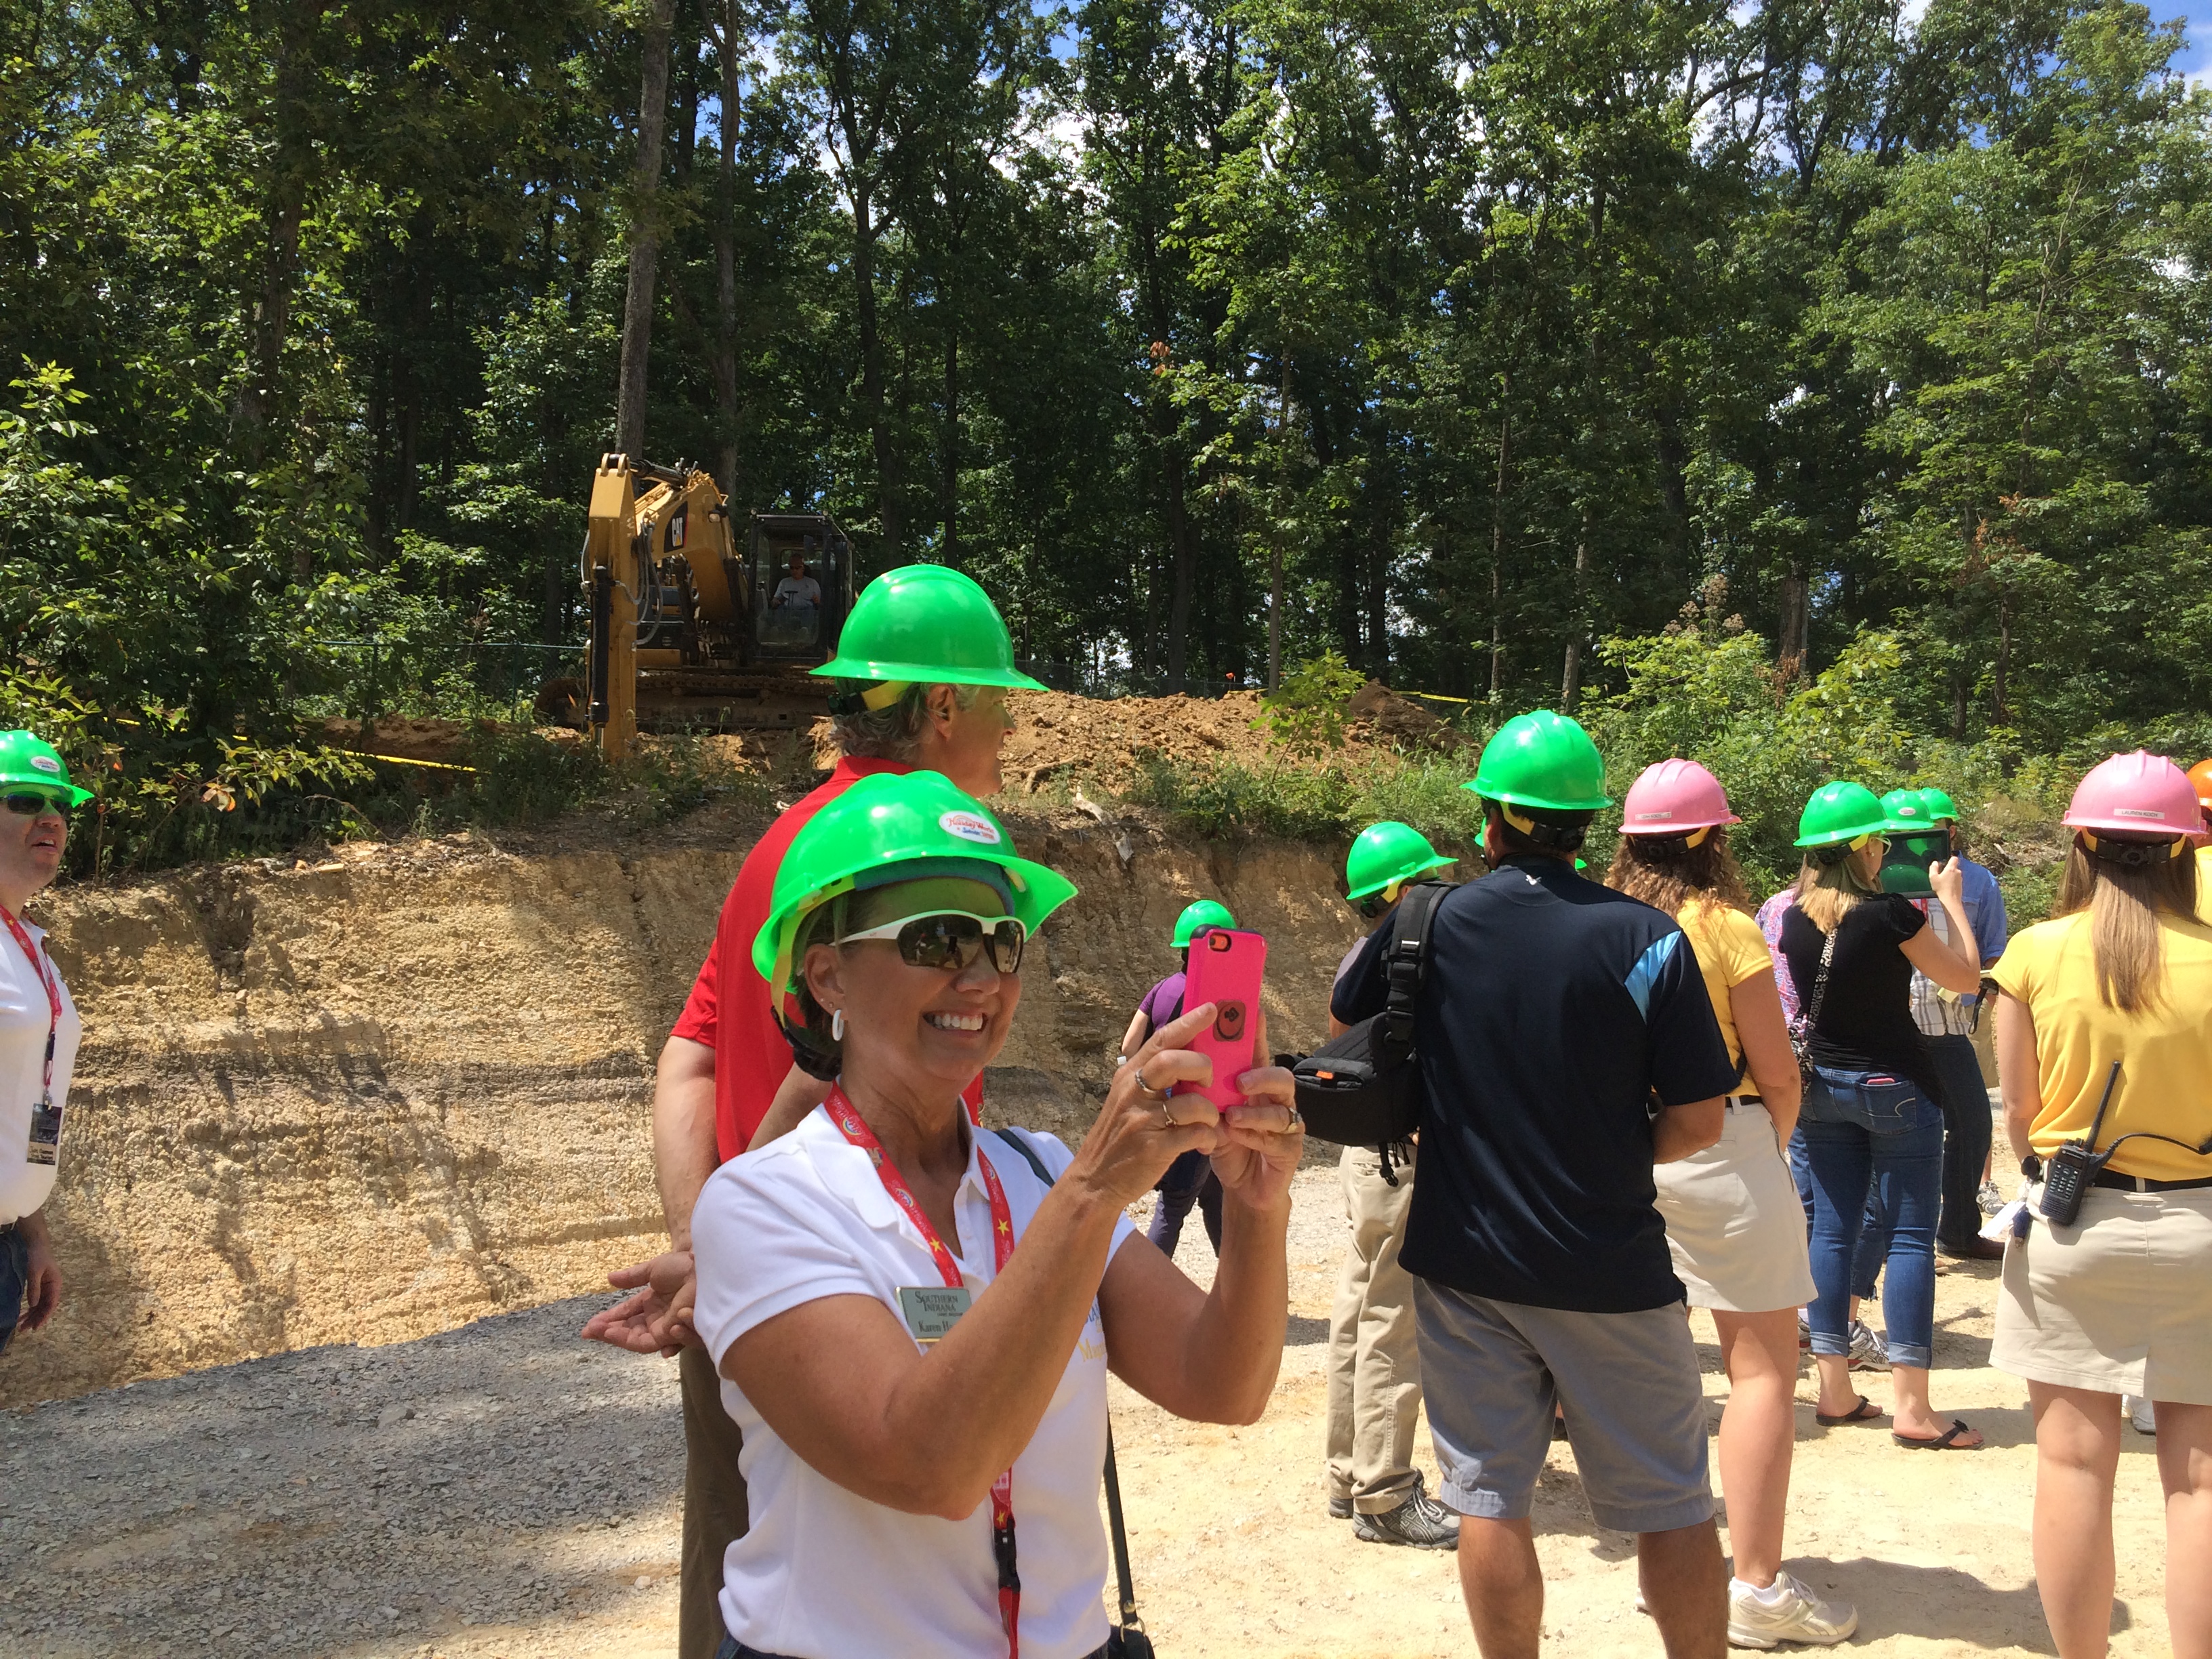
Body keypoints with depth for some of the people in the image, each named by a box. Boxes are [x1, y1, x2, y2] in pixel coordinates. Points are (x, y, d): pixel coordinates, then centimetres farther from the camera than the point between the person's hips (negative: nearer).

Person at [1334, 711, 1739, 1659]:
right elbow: (1697, 1124, -9)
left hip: (1465, 1263, 2)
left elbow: (1345, 1025, 14)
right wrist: (1614, 1154, 9)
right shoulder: (1646, 940, -11)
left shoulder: (1424, 926, -4)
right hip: (1609, 1267, -1)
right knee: (1672, 1504, 12)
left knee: (1489, 1498, 11)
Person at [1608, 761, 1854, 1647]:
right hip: (1719, 1145, -6)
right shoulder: (1722, 926, -11)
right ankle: (1758, 1588, 3)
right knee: (1764, 1365, 2)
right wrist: (1776, 1141, 10)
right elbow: (1776, 1069, -8)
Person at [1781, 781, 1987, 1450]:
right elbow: (1967, 978, -6)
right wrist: (1950, 899, 5)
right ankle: (1910, 1406, 0)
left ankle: (1835, 1390, 14)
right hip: (1894, 1087, -6)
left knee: (1832, 1230, 10)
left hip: (1820, 1087, 6)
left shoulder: (1795, 921, -1)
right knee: (1909, 1237, 0)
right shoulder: (1888, 913, -17)